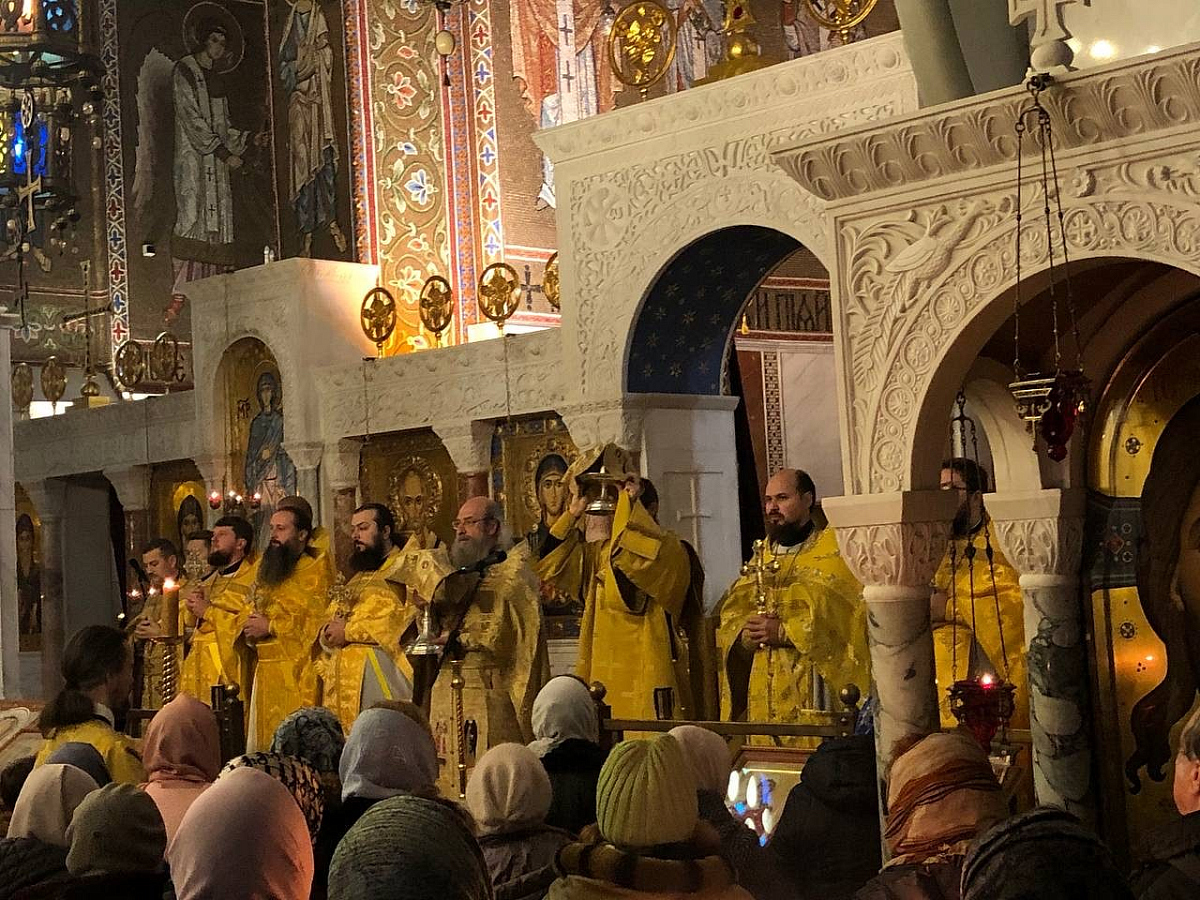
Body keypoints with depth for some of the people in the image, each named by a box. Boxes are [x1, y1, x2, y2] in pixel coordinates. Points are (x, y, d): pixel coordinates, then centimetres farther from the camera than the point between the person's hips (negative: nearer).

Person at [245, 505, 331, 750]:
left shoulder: (314, 571, -5)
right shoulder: (268, 572, 21)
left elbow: (315, 622, -15)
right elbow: (255, 613, 28)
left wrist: (270, 627, -11)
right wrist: (250, 628, 5)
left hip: (296, 670, -8)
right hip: (264, 670, 8)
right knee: (264, 735, 7)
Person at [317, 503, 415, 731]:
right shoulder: (358, 578, 26)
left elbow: (403, 618, -16)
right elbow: (333, 615, 28)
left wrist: (349, 631, -11)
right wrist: (328, 631, 2)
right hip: (343, 676, 8)